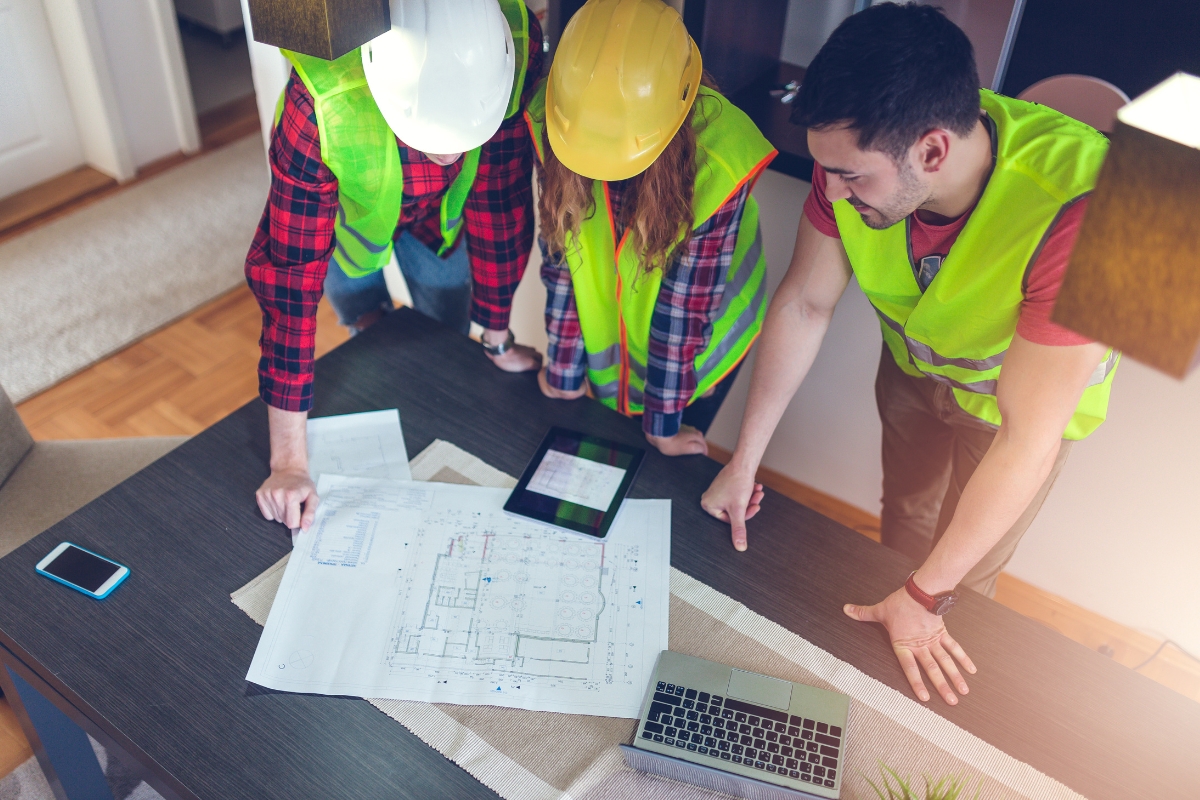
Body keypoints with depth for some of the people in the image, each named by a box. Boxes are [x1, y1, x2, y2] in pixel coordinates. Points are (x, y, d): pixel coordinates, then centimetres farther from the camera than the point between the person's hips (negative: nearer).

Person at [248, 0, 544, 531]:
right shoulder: (322, 104, -45)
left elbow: (500, 204, -26)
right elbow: (290, 276, -40)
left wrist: (497, 339, -13)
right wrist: (289, 460, -37)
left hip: (438, 212, 2)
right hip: (344, 210, -2)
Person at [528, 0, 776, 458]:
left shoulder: (717, 162, -36)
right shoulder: (554, 123, -27)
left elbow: (686, 304, -27)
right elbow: (560, 258, -17)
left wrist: (665, 423, -15)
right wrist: (564, 369, -7)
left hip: (693, 347, -2)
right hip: (604, 337, 3)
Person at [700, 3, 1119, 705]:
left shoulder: (1078, 207, -45)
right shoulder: (861, 151, -31)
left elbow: (1025, 436, -38)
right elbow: (805, 306, -17)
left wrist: (926, 598, -29)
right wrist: (743, 465, -14)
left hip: (1032, 387, -3)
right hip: (915, 364, 4)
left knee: (964, 579, 14)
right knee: (903, 525, 24)